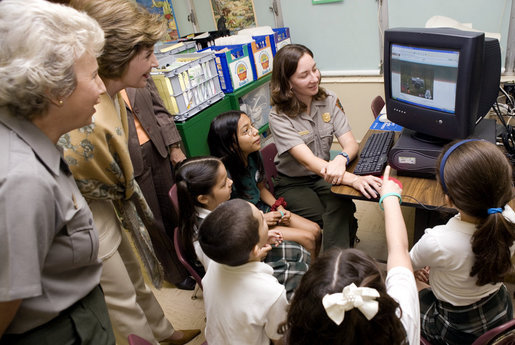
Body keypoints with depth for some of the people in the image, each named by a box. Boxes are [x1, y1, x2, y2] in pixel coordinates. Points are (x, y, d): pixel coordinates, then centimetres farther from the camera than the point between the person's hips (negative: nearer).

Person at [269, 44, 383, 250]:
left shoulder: (329, 100, -3)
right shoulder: (279, 117, -19)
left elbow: (351, 144, -10)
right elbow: (308, 161, -31)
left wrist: (341, 159, -36)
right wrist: (353, 179, -45)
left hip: (323, 177, 3)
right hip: (292, 184, -3)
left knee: (342, 208, -28)